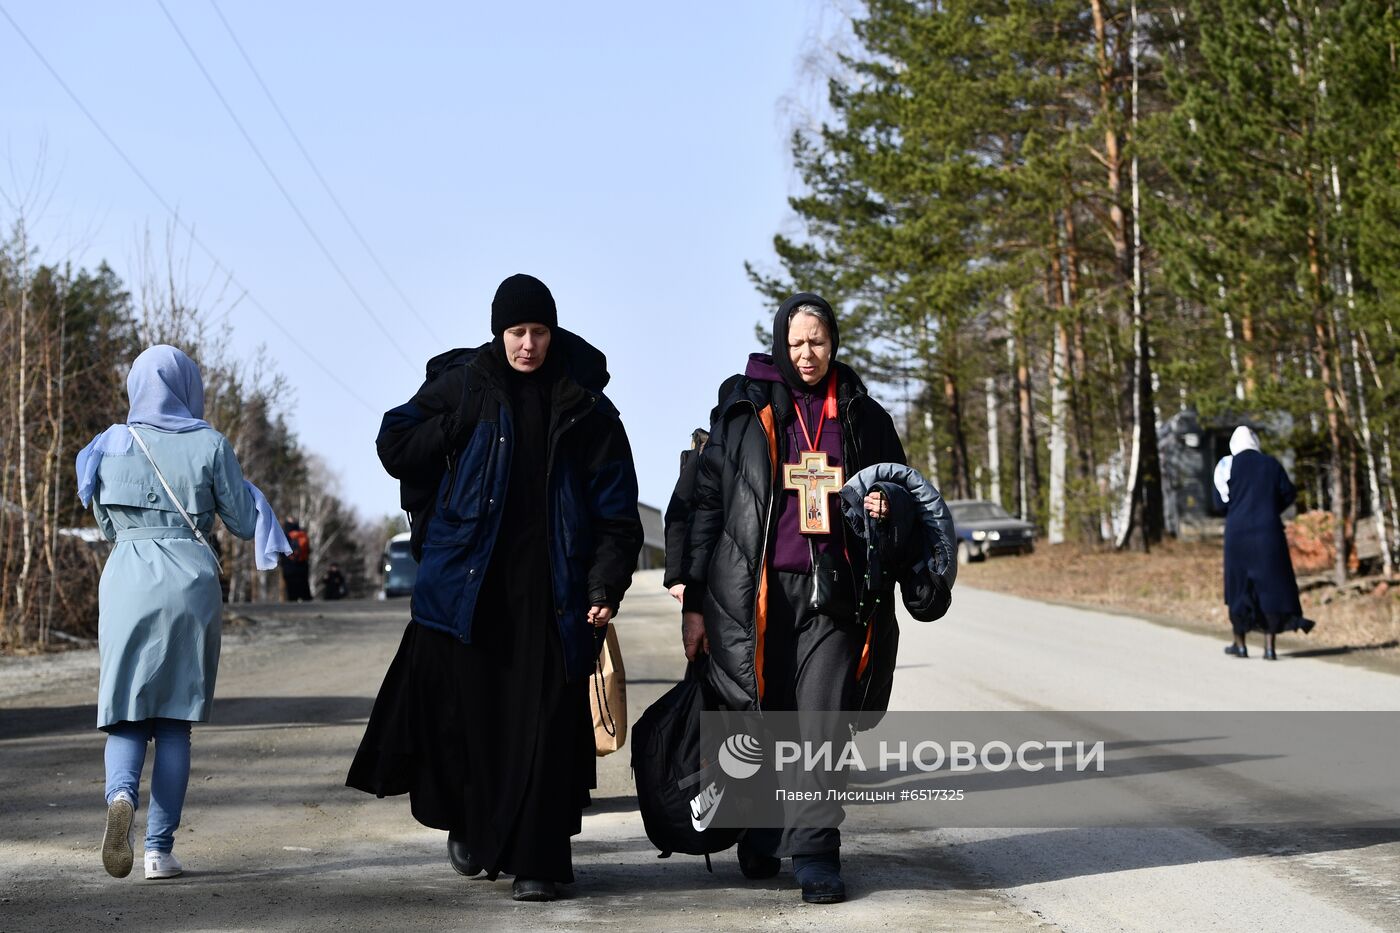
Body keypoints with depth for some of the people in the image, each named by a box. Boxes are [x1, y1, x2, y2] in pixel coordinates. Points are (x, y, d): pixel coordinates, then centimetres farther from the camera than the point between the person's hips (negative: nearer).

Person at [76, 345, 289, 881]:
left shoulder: (111, 446, 6)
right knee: (175, 720, 7)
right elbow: (243, 522, 3)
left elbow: (108, 526, 16)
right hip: (189, 582, -1)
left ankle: (121, 794, -25)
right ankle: (160, 848, 2)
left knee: (126, 715, 6)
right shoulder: (209, 446, -1)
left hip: (126, 579, 1)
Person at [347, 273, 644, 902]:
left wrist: (607, 585, -6)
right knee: (463, 705, 1)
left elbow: (616, 503, 3)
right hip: (469, 581, 1)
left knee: (543, 721, -5)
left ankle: (535, 860, 1)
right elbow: (394, 445, 7)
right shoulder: (463, 385, 5)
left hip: (550, 586, 0)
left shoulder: (583, 404, 5)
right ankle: (469, 824, 25)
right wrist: (463, 421, -3)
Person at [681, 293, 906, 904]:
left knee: (823, 719, -7)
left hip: (831, 589, 1)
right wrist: (694, 601, 1)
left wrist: (884, 509, -2)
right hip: (752, 592, -1)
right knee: (757, 717, 6)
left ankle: (814, 853, -4)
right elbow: (706, 503, 6)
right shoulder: (744, 409, 6)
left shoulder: (863, 416, 11)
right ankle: (759, 839, 27)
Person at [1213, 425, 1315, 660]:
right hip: (1269, 532, 1)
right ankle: (1269, 646, -5)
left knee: (1239, 585, 12)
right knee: (1271, 585, 3)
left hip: (1238, 531, 0)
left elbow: (1220, 501, -3)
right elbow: (1288, 494, 7)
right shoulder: (1271, 464, 3)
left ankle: (1240, 644, 18)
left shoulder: (1228, 466, -3)